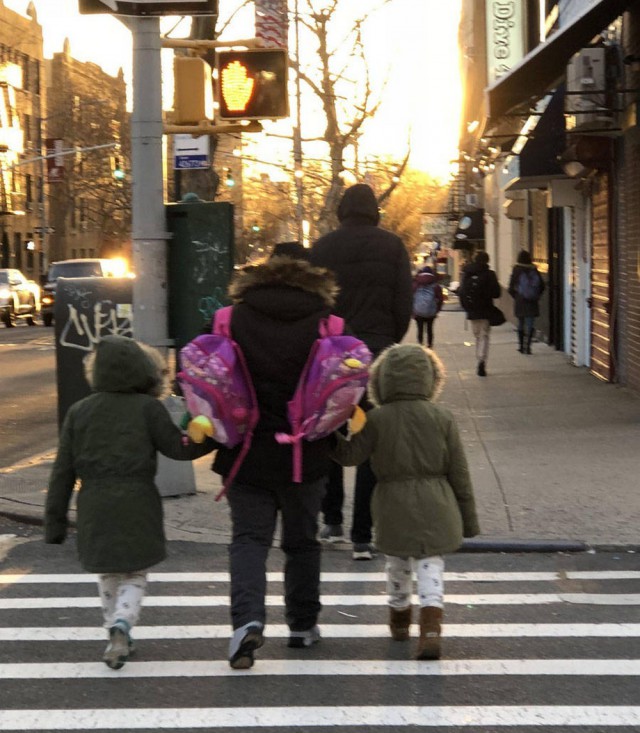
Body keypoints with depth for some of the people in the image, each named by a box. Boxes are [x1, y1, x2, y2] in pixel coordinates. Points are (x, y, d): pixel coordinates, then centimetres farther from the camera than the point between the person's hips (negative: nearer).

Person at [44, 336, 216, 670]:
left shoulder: (78, 411, 4)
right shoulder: (148, 408, -5)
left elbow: (63, 472, 5)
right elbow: (179, 448, -3)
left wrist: (55, 520, 10)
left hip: (94, 508, 2)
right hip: (137, 507, -2)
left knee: (108, 576, 20)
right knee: (134, 577, 8)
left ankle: (116, 633, 22)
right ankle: (122, 622, -16)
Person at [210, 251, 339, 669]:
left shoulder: (233, 320, 0)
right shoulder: (326, 323, -2)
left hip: (245, 452, 0)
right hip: (305, 457, 0)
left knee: (249, 538, 3)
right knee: (302, 541, 16)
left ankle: (248, 619, -18)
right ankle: (303, 624, 25)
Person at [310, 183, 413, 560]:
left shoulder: (322, 247, 2)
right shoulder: (392, 246, -1)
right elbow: (405, 302, -3)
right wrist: (391, 343, 11)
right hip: (376, 352, -1)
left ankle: (332, 521, 19)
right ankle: (362, 536, -2)